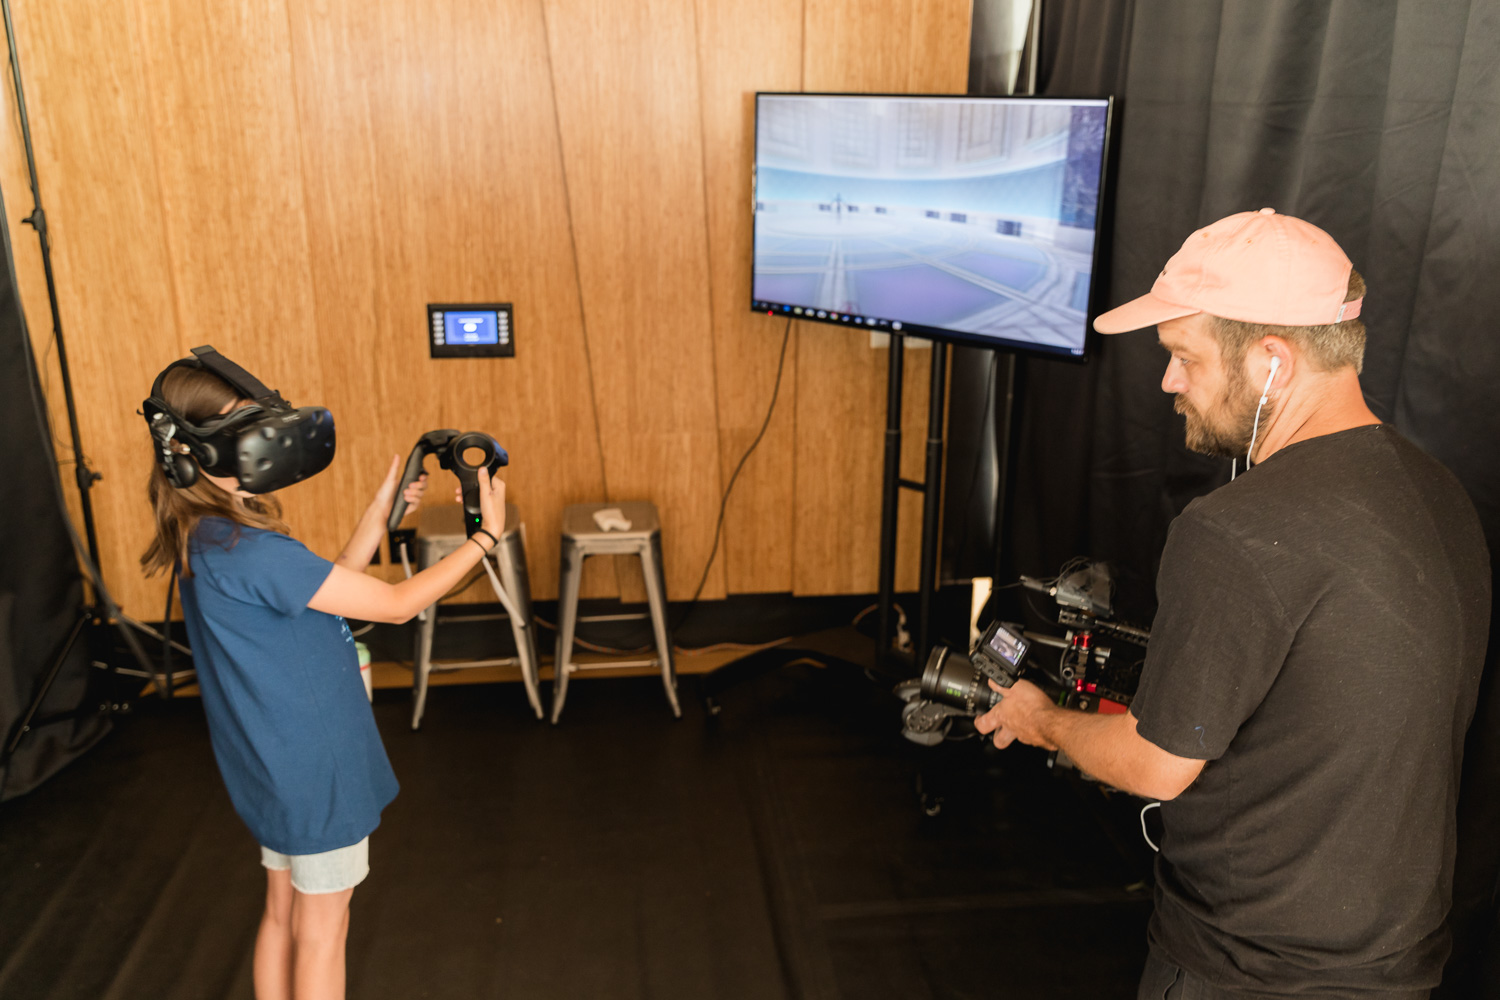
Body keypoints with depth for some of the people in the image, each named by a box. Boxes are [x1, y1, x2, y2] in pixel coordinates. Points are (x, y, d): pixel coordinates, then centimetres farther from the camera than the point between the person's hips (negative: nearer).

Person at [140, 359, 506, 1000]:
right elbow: (396, 604, -25)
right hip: (315, 770, -9)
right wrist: (486, 536, -16)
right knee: (322, 932, 9)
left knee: (283, 915, 22)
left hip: (275, 766, 9)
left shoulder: (209, 537, 1)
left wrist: (380, 511, 4)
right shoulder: (245, 551, -30)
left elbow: (325, 591, 8)